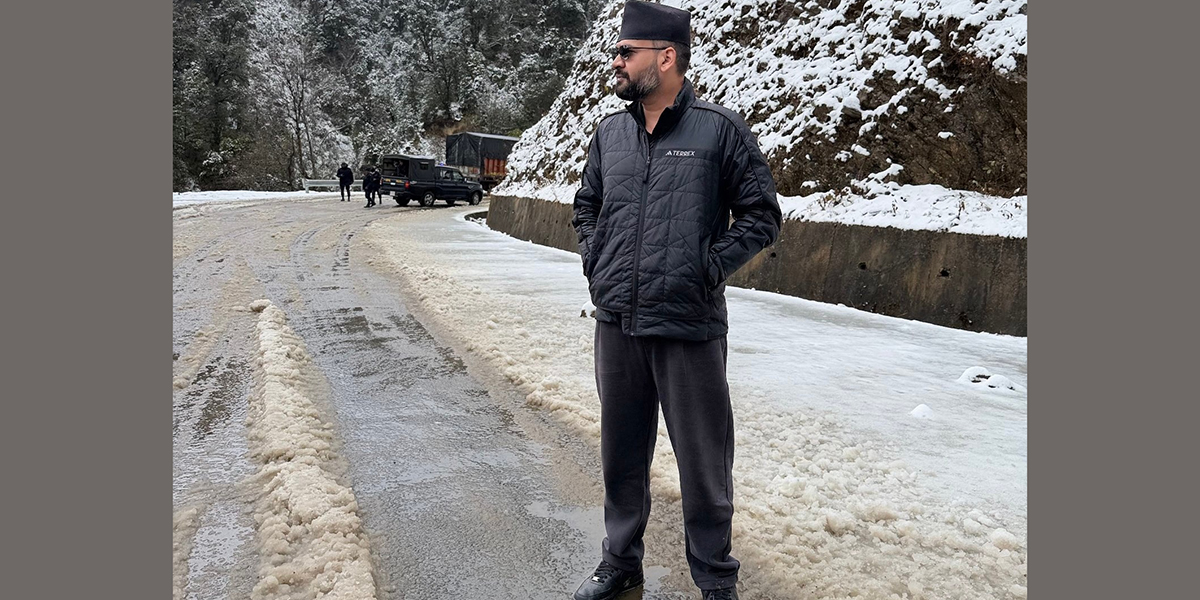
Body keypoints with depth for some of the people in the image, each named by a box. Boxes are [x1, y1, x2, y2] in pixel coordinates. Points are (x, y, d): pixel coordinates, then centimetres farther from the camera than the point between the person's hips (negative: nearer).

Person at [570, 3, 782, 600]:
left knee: (703, 460, 5)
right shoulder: (609, 131, 10)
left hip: (690, 326, -5)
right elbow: (586, 206, 23)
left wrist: (707, 270, -9)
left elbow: (761, 216, -2)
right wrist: (595, 263, 10)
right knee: (621, 453, 17)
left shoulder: (720, 128, -4)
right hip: (616, 325, 5)